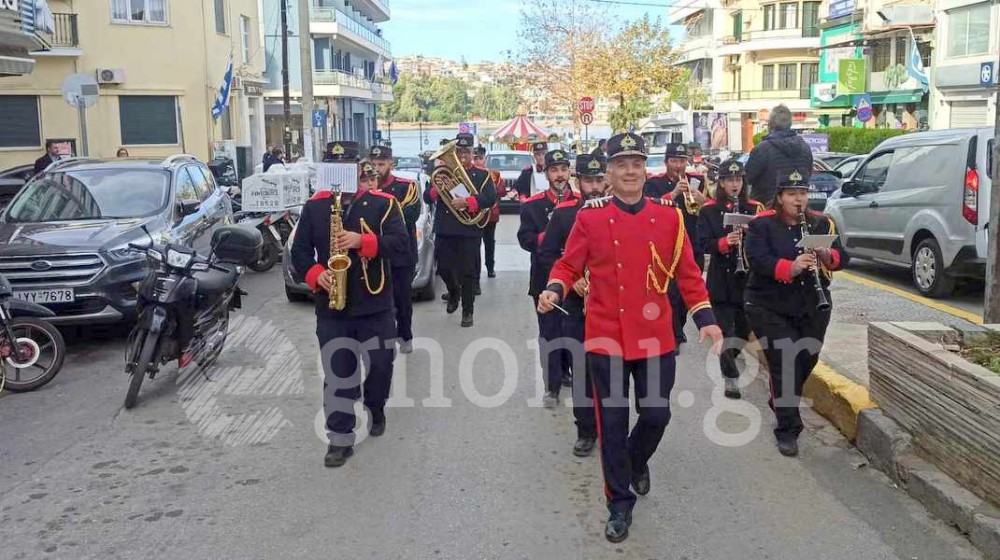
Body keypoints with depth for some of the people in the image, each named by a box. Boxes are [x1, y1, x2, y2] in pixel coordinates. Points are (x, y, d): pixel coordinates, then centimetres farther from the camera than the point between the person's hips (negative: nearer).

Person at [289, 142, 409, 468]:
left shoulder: (383, 203, -3)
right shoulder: (314, 207, 4)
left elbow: (402, 246, -13)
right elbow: (299, 251, 5)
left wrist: (362, 241, -25)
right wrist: (315, 275, -14)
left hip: (375, 304, -1)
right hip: (331, 307, 1)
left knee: (381, 364, 11)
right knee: (337, 373, 1)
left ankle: (375, 406, 42)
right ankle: (339, 439, 9)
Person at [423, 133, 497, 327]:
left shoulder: (482, 174, 3)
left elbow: (491, 198, -12)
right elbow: (427, 198, 8)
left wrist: (467, 202, -25)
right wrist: (436, 189, -15)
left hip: (470, 231, -3)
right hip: (444, 230, 3)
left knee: (469, 272, -1)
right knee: (444, 268, 9)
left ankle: (468, 311, 8)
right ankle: (454, 292, 39)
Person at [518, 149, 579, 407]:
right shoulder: (532, 205, 1)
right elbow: (525, 239, -8)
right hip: (545, 279, -1)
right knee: (550, 332, 2)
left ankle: (566, 370, 33)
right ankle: (552, 386, 9)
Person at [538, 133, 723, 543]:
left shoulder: (669, 215, 1)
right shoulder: (589, 216, -3)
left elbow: (687, 273, 4)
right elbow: (568, 266, 1)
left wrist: (706, 319, -3)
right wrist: (554, 291, -20)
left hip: (656, 337, 2)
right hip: (606, 337, -1)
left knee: (657, 415, 8)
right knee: (612, 424, 5)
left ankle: (637, 461, 42)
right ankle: (620, 504, 21)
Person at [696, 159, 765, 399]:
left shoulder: (755, 208, 5)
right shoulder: (709, 210, 0)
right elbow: (702, 245, -6)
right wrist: (724, 242, -24)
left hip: (748, 278, 2)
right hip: (721, 280, -2)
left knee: (744, 329, 11)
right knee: (725, 331, -3)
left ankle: (728, 361, 41)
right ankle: (731, 378, 6)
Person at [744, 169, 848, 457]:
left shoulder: (821, 224, 7)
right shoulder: (762, 224, -5)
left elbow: (842, 258, 2)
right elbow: (757, 259, -19)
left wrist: (827, 255, -21)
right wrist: (789, 268, -34)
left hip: (812, 307, 4)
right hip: (771, 308, -4)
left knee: (807, 359, 9)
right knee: (784, 362, -10)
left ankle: (781, 401, 40)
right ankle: (787, 430, 0)